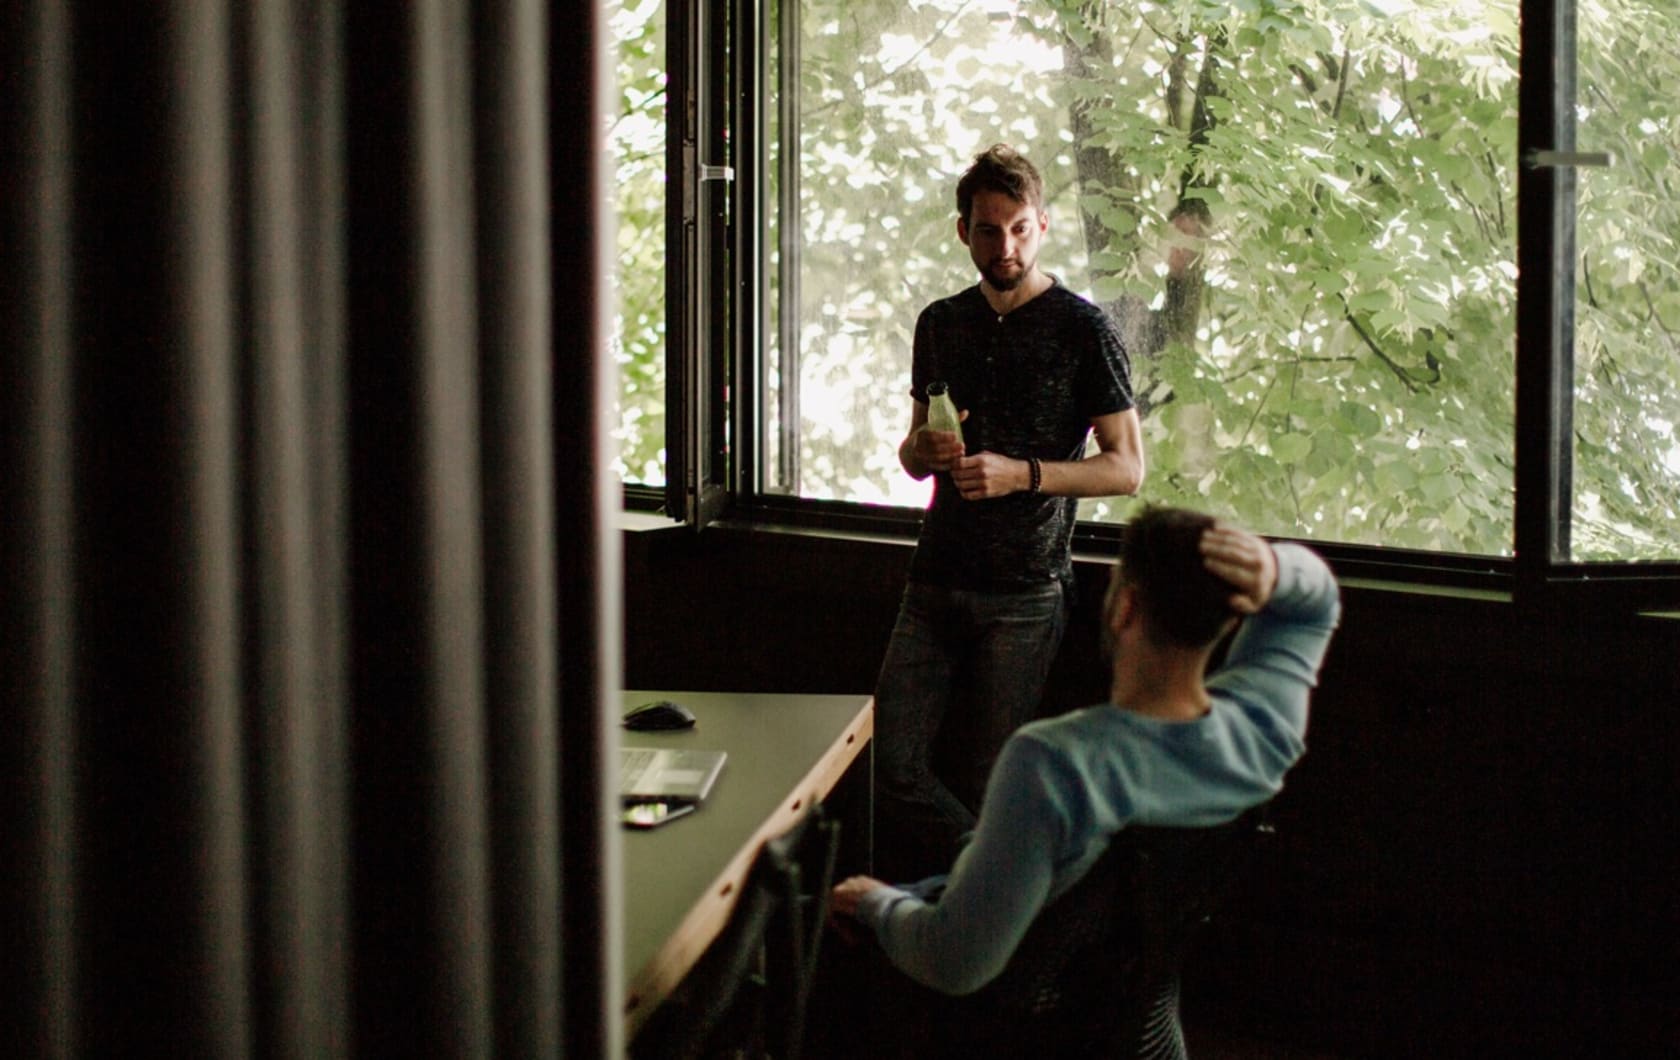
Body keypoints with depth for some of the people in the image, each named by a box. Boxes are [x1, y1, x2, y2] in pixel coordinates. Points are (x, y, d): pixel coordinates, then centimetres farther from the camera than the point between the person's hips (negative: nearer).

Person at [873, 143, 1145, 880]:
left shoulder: (1083, 331, -3)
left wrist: (1021, 473, -18)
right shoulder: (941, 325, 13)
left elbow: (1127, 468, -5)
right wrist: (925, 450, -4)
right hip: (936, 582, 5)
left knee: (984, 787, -2)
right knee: (888, 759, -6)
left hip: (1024, 595, -5)